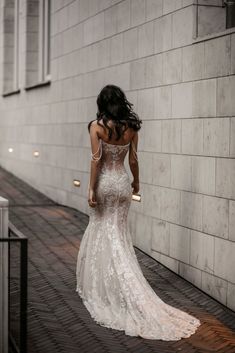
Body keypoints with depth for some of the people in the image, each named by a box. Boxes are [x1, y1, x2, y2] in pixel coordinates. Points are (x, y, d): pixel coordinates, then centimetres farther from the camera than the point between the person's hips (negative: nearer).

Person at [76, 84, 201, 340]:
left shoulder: (97, 126, -10)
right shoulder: (131, 128, -1)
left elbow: (96, 159, -14)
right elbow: (133, 160, 3)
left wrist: (91, 188, -10)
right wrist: (136, 181, 18)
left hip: (104, 182, -3)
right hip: (122, 182, 3)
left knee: (101, 231, 9)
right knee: (119, 233, 10)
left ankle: (100, 287, 17)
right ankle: (122, 288, 11)